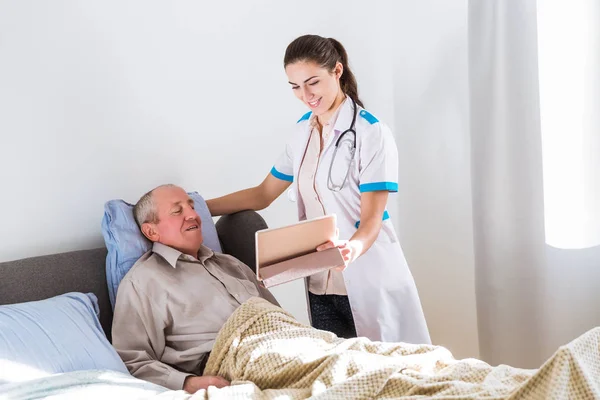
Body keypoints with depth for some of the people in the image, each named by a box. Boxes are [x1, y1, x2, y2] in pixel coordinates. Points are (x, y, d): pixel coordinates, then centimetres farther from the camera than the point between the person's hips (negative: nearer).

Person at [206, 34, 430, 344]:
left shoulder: (372, 133, -10)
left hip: (369, 281, -5)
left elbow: (372, 218, -15)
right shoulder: (303, 131, 9)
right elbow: (262, 195, 14)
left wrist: (352, 249, -37)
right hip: (320, 285, 5)